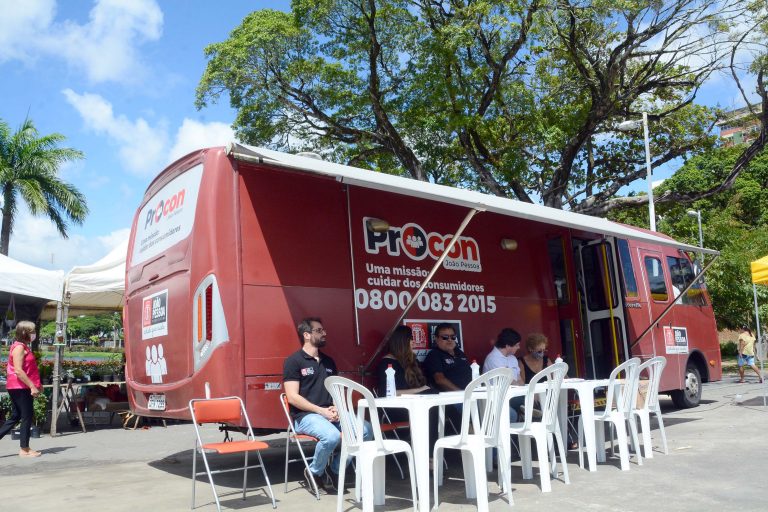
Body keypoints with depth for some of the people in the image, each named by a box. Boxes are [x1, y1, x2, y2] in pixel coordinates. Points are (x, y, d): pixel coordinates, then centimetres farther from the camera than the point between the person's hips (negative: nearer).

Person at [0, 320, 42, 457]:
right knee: (27, 417, -2)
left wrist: (37, 384, 18)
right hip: (20, 388, -10)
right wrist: (32, 386, -23)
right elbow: (18, 371, -22)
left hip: (21, 388, 10)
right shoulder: (19, 347, -14)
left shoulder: (24, 347, 16)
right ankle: (24, 449, 6)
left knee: (15, 417, 13)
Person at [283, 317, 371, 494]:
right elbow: (293, 397, -12)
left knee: (366, 430, -14)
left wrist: (337, 408, -4)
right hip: (305, 416, -6)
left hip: (330, 414, 7)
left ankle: (336, 470, 4)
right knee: (332, 436, -36)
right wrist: (321, 411, -18)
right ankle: (314, 473, -4)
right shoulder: (293, 361, -4)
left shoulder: (328, 361, 17)